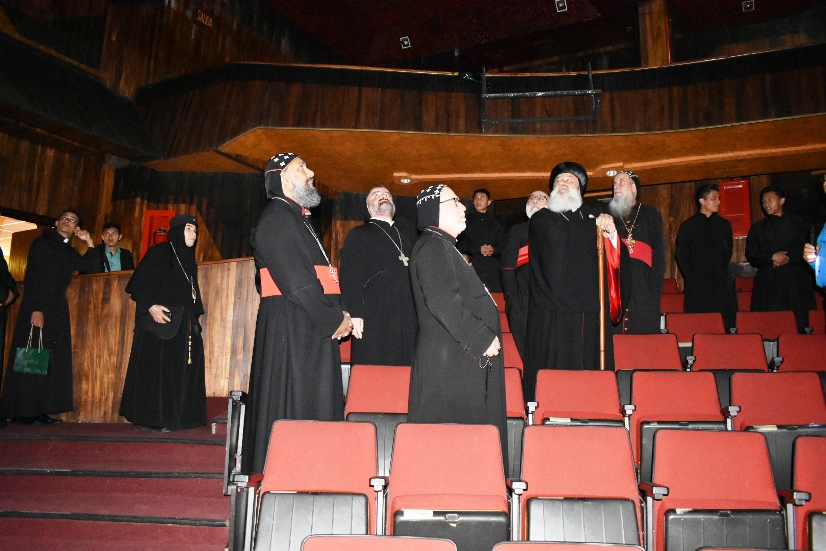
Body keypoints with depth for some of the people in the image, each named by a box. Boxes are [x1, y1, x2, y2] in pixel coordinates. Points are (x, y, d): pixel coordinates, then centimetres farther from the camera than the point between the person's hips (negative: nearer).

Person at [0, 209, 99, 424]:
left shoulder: (69, 252, 18)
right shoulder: (42, 243, -1)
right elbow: (32, 277, -9)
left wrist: (89, 242, 6)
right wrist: (36, 309, -18)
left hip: (58, 310, 7)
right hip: (36, 308, -7)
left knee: (52, 360, 3)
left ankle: (41, 410, 5)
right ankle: (22, 412, -1)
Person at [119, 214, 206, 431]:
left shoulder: (188, 259, 17)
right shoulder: (159, 253, -5)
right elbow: (139, 284, -12)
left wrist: (195, 315, 14)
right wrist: (150, 306, -23)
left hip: (184, 324, 8)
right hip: (160, 321, -8)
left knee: (181, 370, 5)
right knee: (157, 368, -6)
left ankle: (177, 417, 10)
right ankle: (153, 419, -1)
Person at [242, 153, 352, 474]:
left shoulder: (295, 218, 21)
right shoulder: (276, 219, -11)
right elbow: (296, 282, -18)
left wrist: (338, 314, 6)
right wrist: (335, 318, -11)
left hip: (310, 328, 10)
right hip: (291, 329, -10)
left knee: (311, 404, 12)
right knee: (295, 407, -5)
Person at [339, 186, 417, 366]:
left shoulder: (409, 235, 23)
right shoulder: (358, 235, 9)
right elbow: (350, 277, -2)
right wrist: (355, 314, -14)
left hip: (408, 319, 4)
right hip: (373, 321, -4)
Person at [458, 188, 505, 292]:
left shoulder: (496, 223, 21)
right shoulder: (467, 220, 12)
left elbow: (503, 246, 13)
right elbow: (461, 245, 4)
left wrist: (493, 249, -9)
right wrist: (478, 250, -9)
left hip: (492, 269, 2)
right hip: (473, 267, -2)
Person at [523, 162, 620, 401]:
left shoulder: (593, 218, 18)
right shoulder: (541, 218, 10)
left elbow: (615, 260, 9)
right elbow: (556, 233, -14)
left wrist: (611, 232, -11)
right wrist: (595, 225, -4)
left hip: (587, 312, 3)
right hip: (550, 315, -3)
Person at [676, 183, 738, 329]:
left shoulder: (724, 225, 13)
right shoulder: (688, 226, 4)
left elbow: (728, 252, 17)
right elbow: (681, 255, 5)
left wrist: (721, 273, 10)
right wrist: (691, 278, 2)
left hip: (721, 284, 3)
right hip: (697, 285, -3)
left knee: (724, 324, -1)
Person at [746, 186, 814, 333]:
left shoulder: (797, 223, 13)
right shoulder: (758, 228, 15)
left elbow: (803, 249, 4)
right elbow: (751, 255, 5)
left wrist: (786, 258, -10)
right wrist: (772, 257, -9)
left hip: (795, 282, 0)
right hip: (767, 282, 1)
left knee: (797, 323, -6)